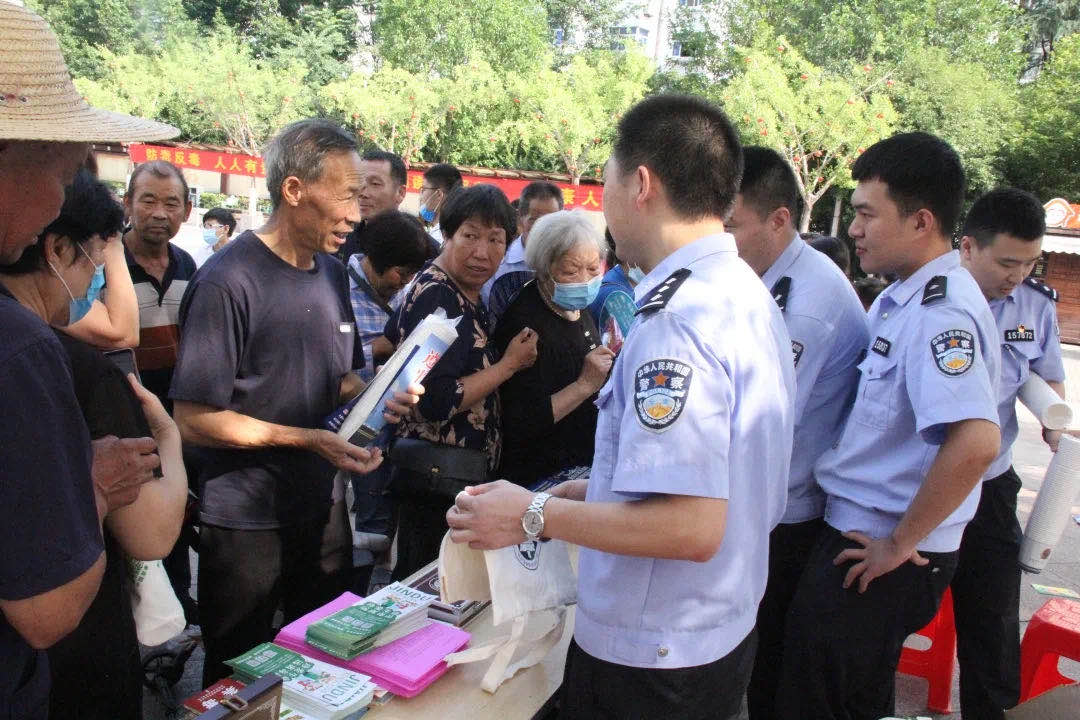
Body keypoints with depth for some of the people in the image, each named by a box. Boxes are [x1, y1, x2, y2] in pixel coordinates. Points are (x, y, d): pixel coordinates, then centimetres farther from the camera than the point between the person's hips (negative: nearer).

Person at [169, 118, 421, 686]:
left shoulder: (332, 274, 6)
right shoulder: (229, 281, -18)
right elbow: (194, 419, -19)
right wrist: (308, 440, -23)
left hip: (322, 505, 7)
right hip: (247, 521, -6)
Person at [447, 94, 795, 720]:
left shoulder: (678, 319, -26)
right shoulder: (750, 295, 4)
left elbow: (690, 527, -31)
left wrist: (535, 516, -20)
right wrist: (580, 492, 9)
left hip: (650, 660, -8)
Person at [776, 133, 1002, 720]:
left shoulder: (938, 312, -23)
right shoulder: (902, 298, 7)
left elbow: (976, 441, -36)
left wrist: (898, 544, -24)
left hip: (880, 559, -9)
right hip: (864, 540, 9)